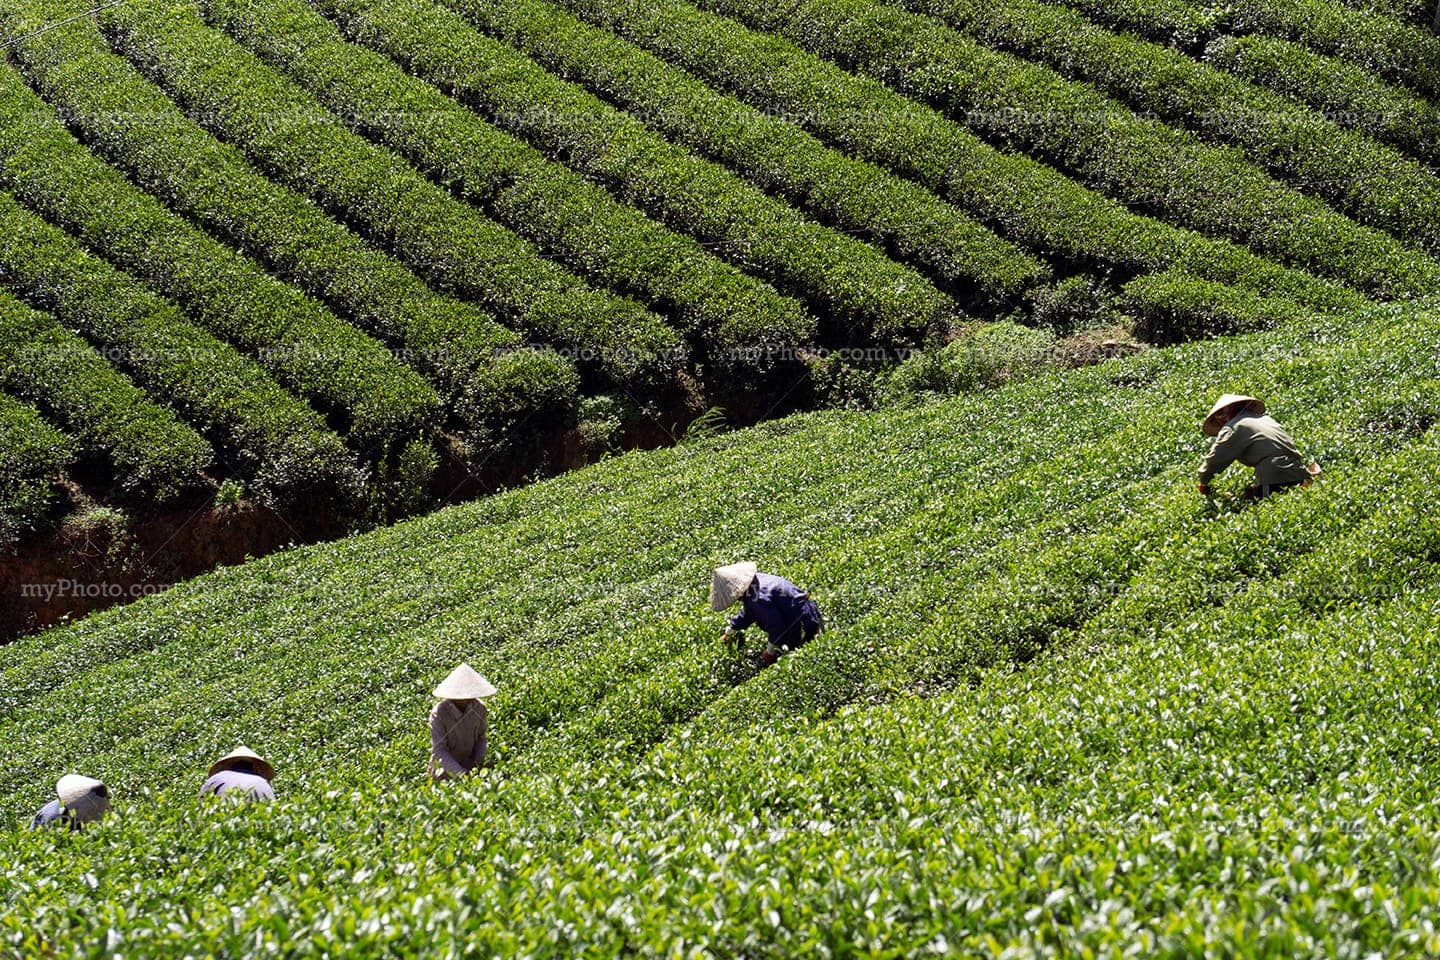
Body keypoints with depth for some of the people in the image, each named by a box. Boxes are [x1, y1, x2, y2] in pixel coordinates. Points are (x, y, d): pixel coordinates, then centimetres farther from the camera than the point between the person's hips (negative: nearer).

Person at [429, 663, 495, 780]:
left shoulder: (480, 708, -9)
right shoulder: (439, 713, -20)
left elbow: (481, 738, 4)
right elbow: (439, 750, -21)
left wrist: (478, 764, -13)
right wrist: (461, 774, -31)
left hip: (470, 766, 3)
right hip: (445, 771, -3)